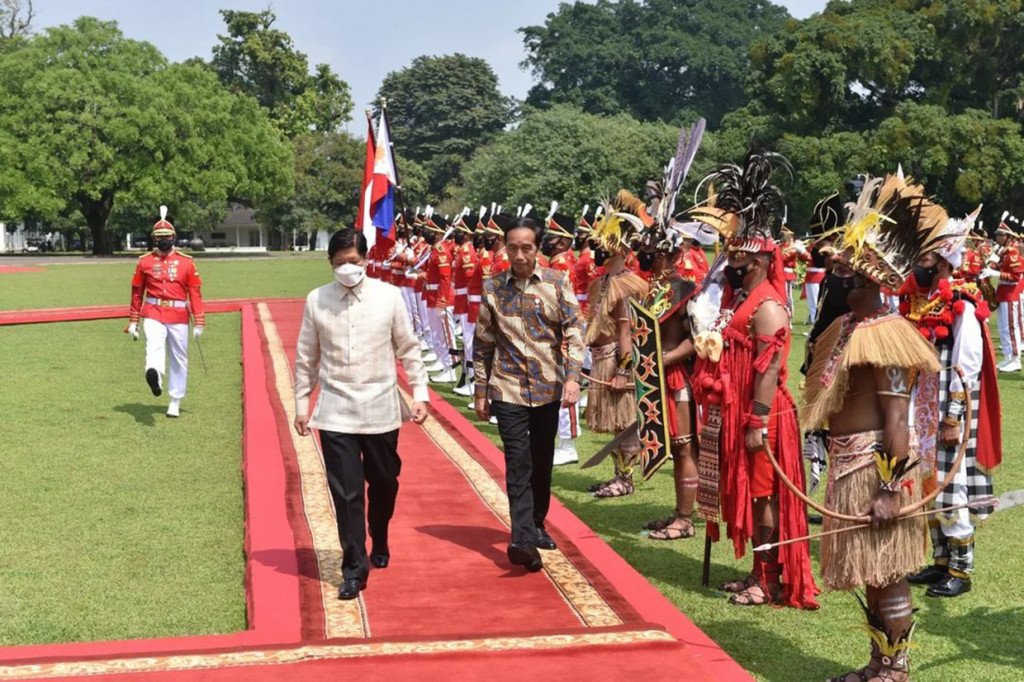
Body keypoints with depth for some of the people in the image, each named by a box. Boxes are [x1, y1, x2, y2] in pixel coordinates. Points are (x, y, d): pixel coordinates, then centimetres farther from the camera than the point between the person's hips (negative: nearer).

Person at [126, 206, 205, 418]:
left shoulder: (186, 262, 5)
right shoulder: (144, 261, 7)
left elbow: (195, 292, 4)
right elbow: (137, 292, 11)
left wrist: (199, 322, -1)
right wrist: (133, 321, 10)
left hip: (179, 316, 1)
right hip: (153, 315, -1)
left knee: (179, 360, 6)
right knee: (154, 345, -29)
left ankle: (175, 403, 17)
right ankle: (154, 376, -59)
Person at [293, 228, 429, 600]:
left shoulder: (389, 296, -3)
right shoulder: (317, 300, -1)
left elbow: (408, 349, 4)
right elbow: (306, 358, 6)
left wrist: (419, 393, 1)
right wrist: (301, 404, 8)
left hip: (380, 410, 1)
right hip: (335, 413, -1)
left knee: (384, 483, 16)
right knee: (346, 493, -4)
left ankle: (379, 542, 43)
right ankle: (354, 569, 6)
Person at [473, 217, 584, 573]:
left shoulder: (557, 282, -1)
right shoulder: (493, 287, 1)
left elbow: (573, 333, -4)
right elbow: (483, 343, 6)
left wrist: (572, 377, -17)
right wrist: (481, 392, 6)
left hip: (548, 387, 1)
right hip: (508, 389, -1)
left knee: (542, 463, 13)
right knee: (518, 464, -10)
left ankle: (537, 524, 32)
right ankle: (524, 539, -16)